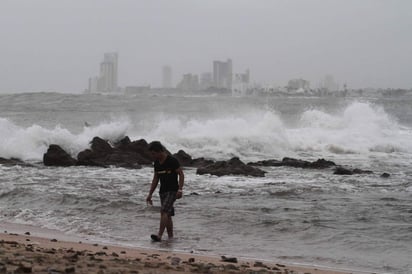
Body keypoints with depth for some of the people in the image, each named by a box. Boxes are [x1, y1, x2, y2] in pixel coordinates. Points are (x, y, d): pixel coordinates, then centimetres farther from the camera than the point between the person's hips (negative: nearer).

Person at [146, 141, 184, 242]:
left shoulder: (172, 160, -12)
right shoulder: (157, 163, 9)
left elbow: (181, 174, -11)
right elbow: (155, 179, 16)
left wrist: (180, 189, -21)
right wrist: (150, 194, 13)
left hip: (172, 191, -7)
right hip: (163, 191, 7)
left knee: (164, 211, -20)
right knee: (167, 215, 7)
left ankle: (159, 235, -25)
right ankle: (170, 237, 12)